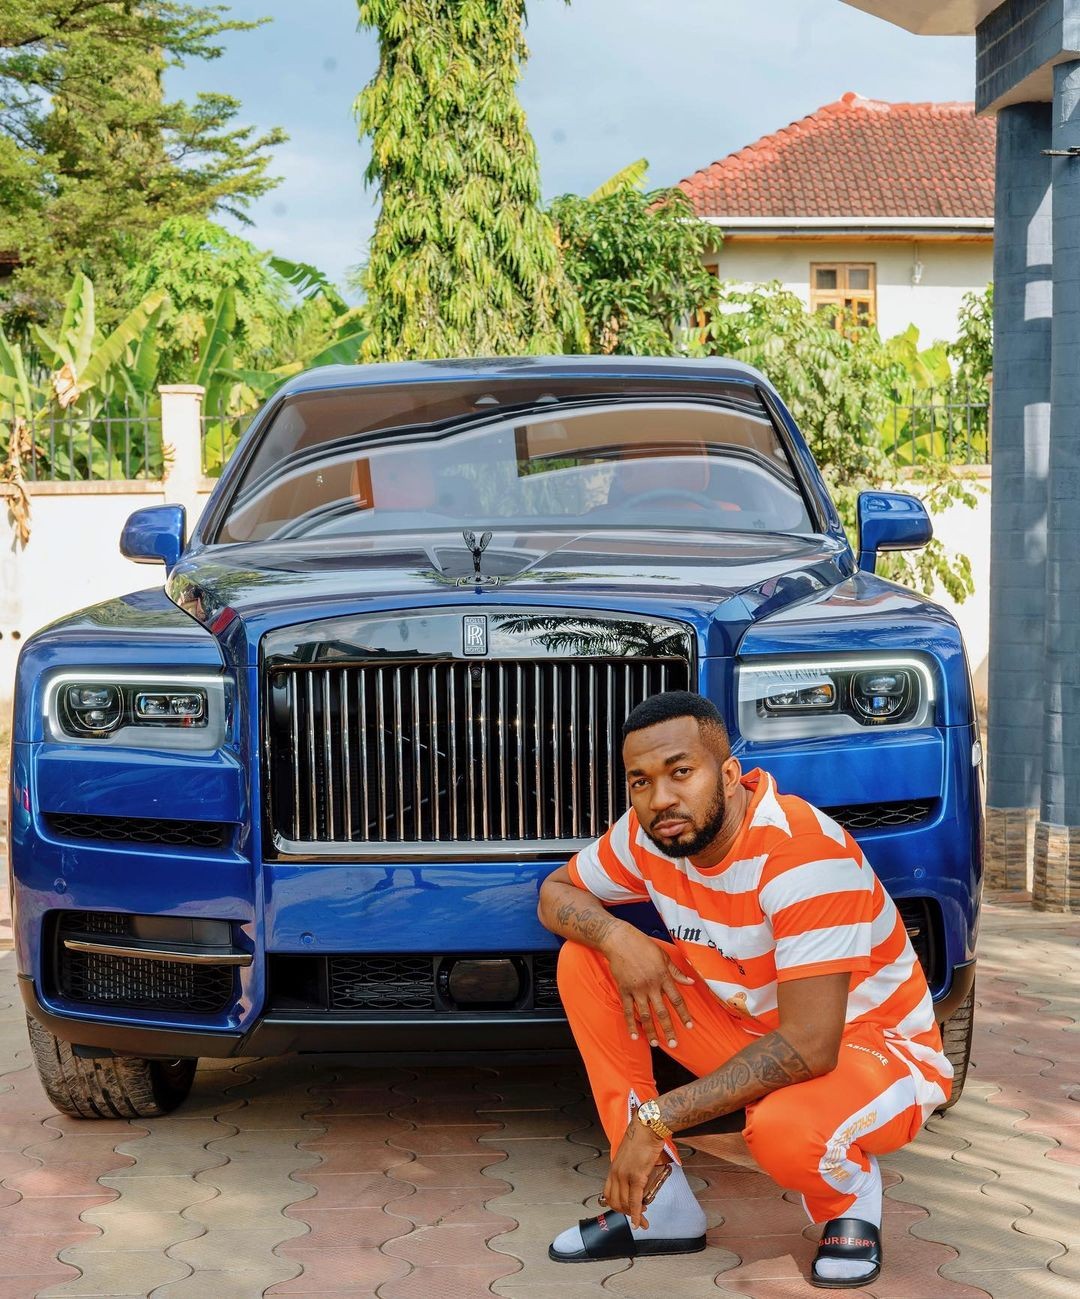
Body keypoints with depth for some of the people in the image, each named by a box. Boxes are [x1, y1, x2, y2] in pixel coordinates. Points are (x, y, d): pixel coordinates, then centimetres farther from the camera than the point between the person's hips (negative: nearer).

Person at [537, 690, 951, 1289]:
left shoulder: (804, 852, -32)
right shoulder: (650, 833, -11)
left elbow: (808, 1048, -35)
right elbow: (556, 892, 6)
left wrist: (657, 1117, -33)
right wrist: (616, 936, -19)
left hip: (873, 1048, -7)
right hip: (752, 1027, 7)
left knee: (783, 1128, -41)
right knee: (584, 959, -6)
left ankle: (851, 1197, -1)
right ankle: (658, 1204, -3)